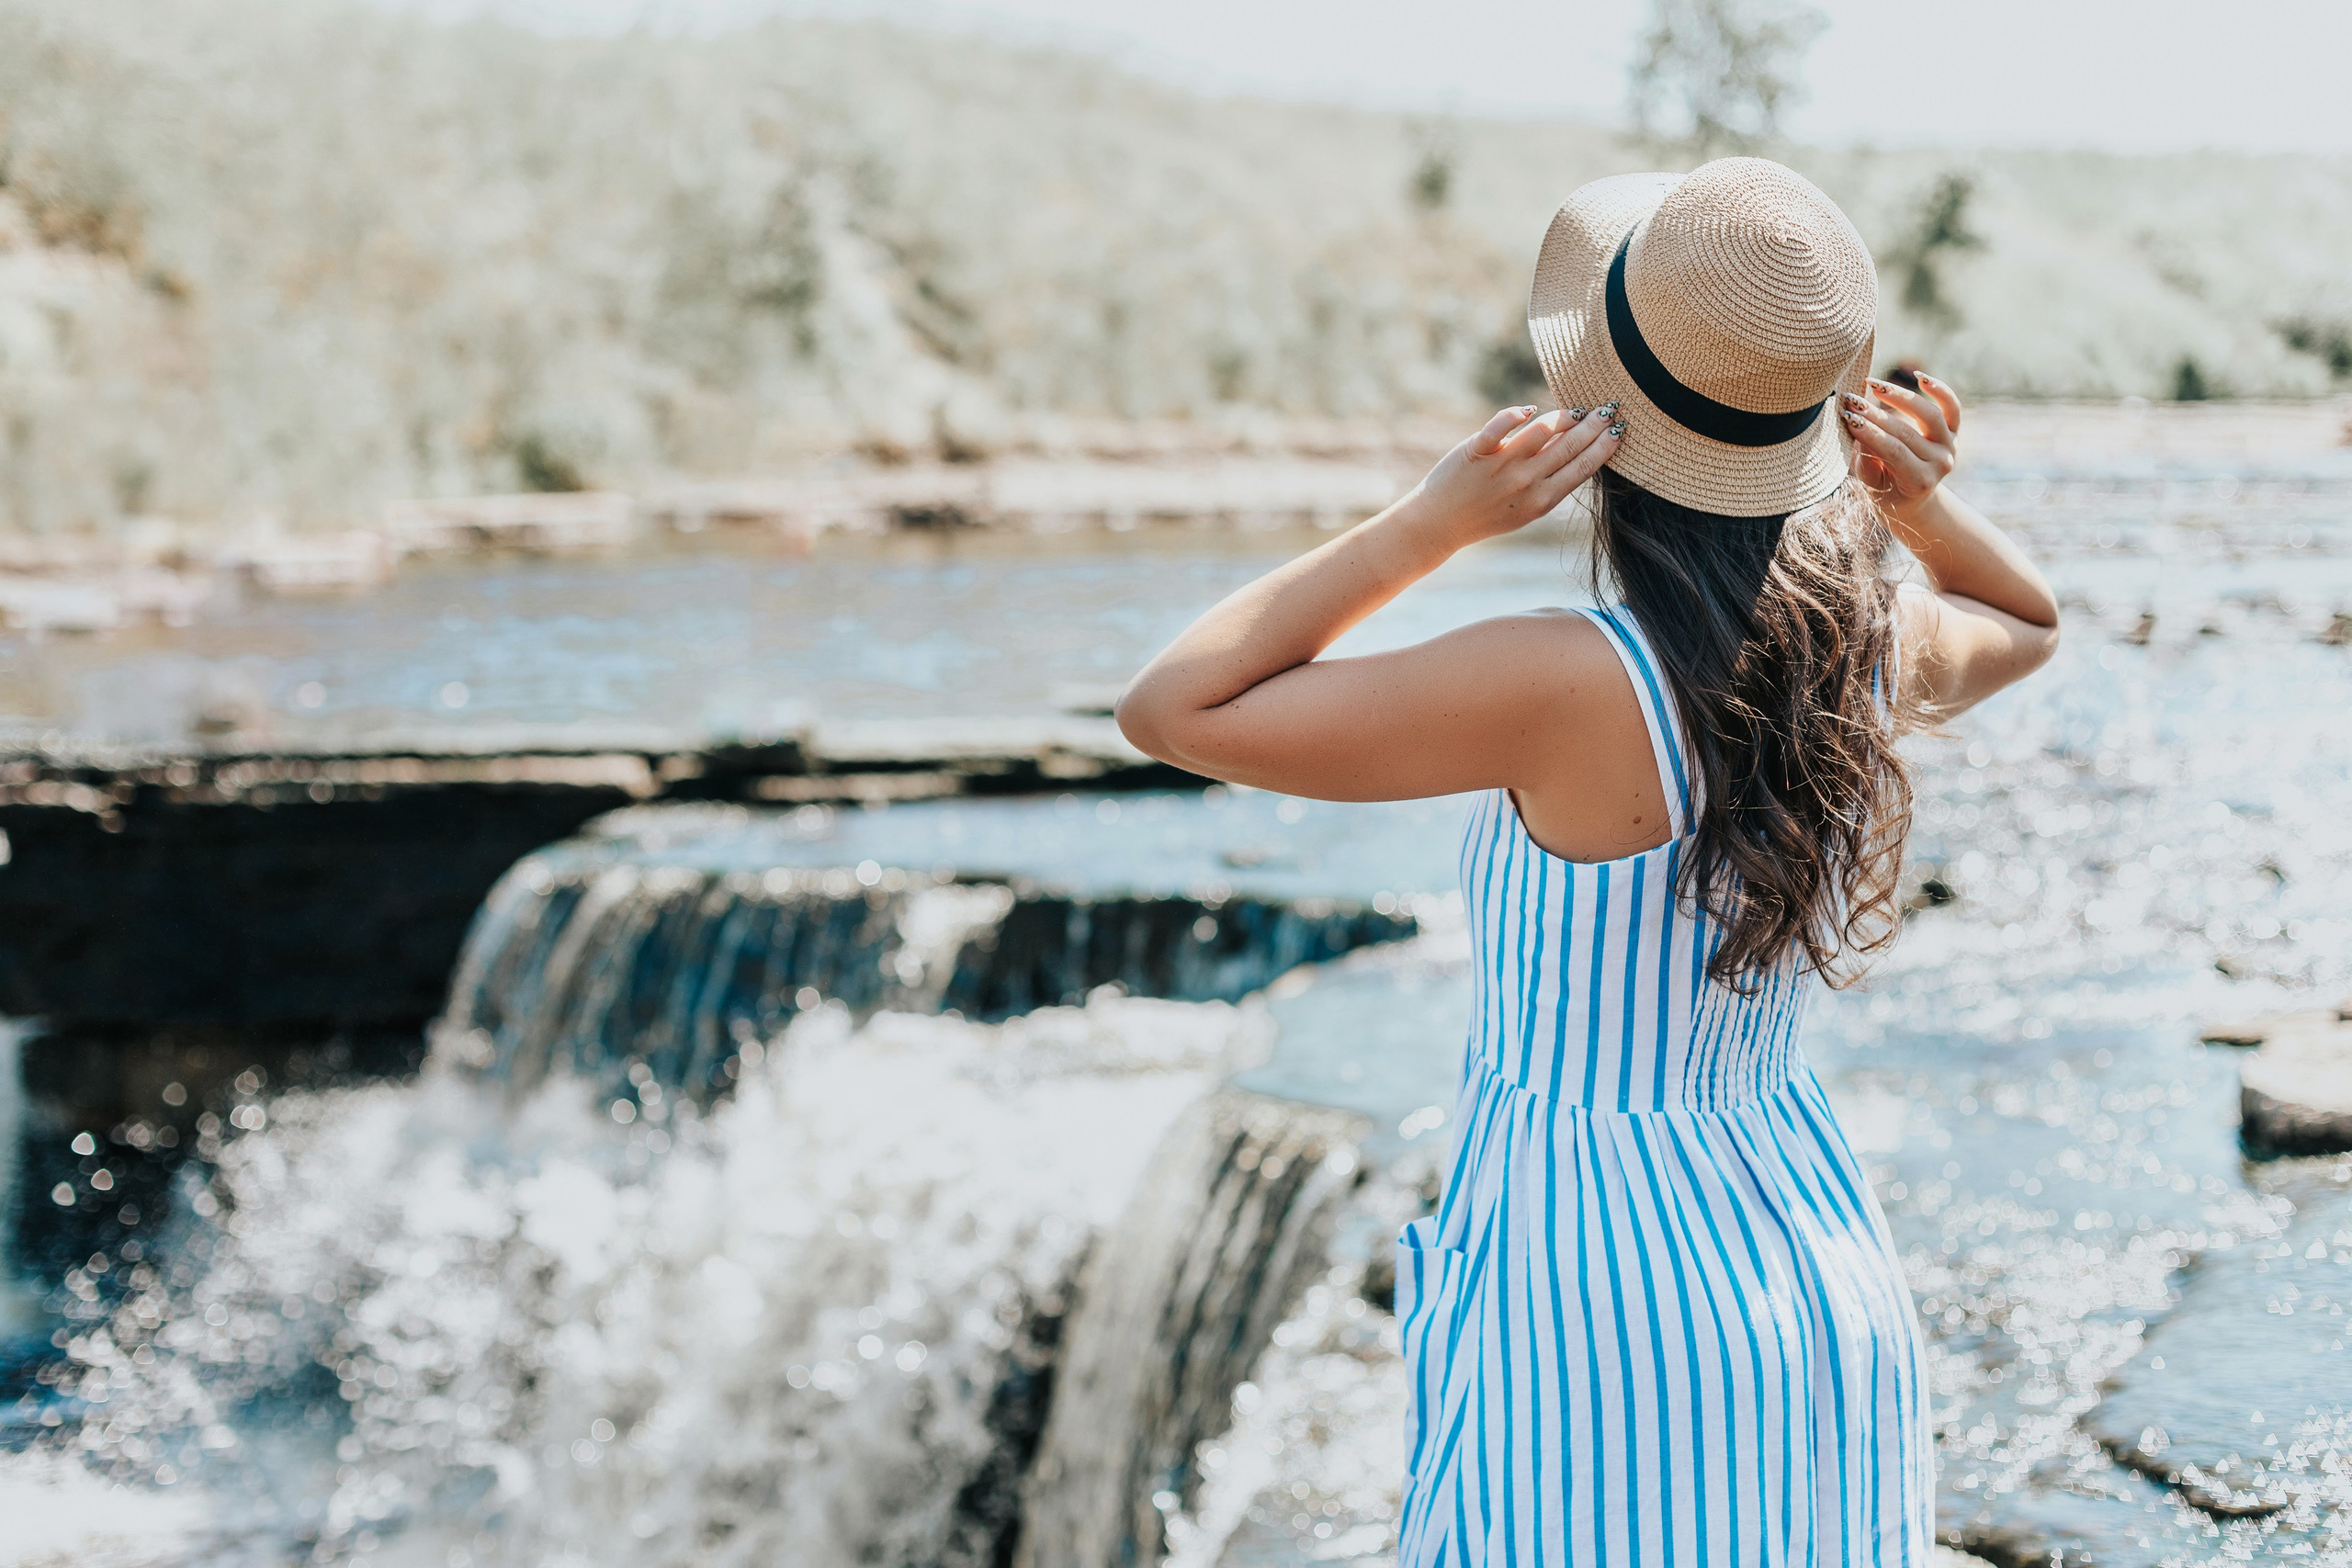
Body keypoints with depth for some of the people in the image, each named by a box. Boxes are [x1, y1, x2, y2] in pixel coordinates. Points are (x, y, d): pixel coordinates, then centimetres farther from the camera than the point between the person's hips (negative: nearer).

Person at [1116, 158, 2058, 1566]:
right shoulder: (1882, 652, -5)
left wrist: (1437, 519, -21)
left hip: (1603, 1315, -7)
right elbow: (2028, 624, 22)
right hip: (1832, 1298, 7)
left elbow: (1175, 710, -19)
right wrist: (1926, 508, 2)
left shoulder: (1579, 686, -25)